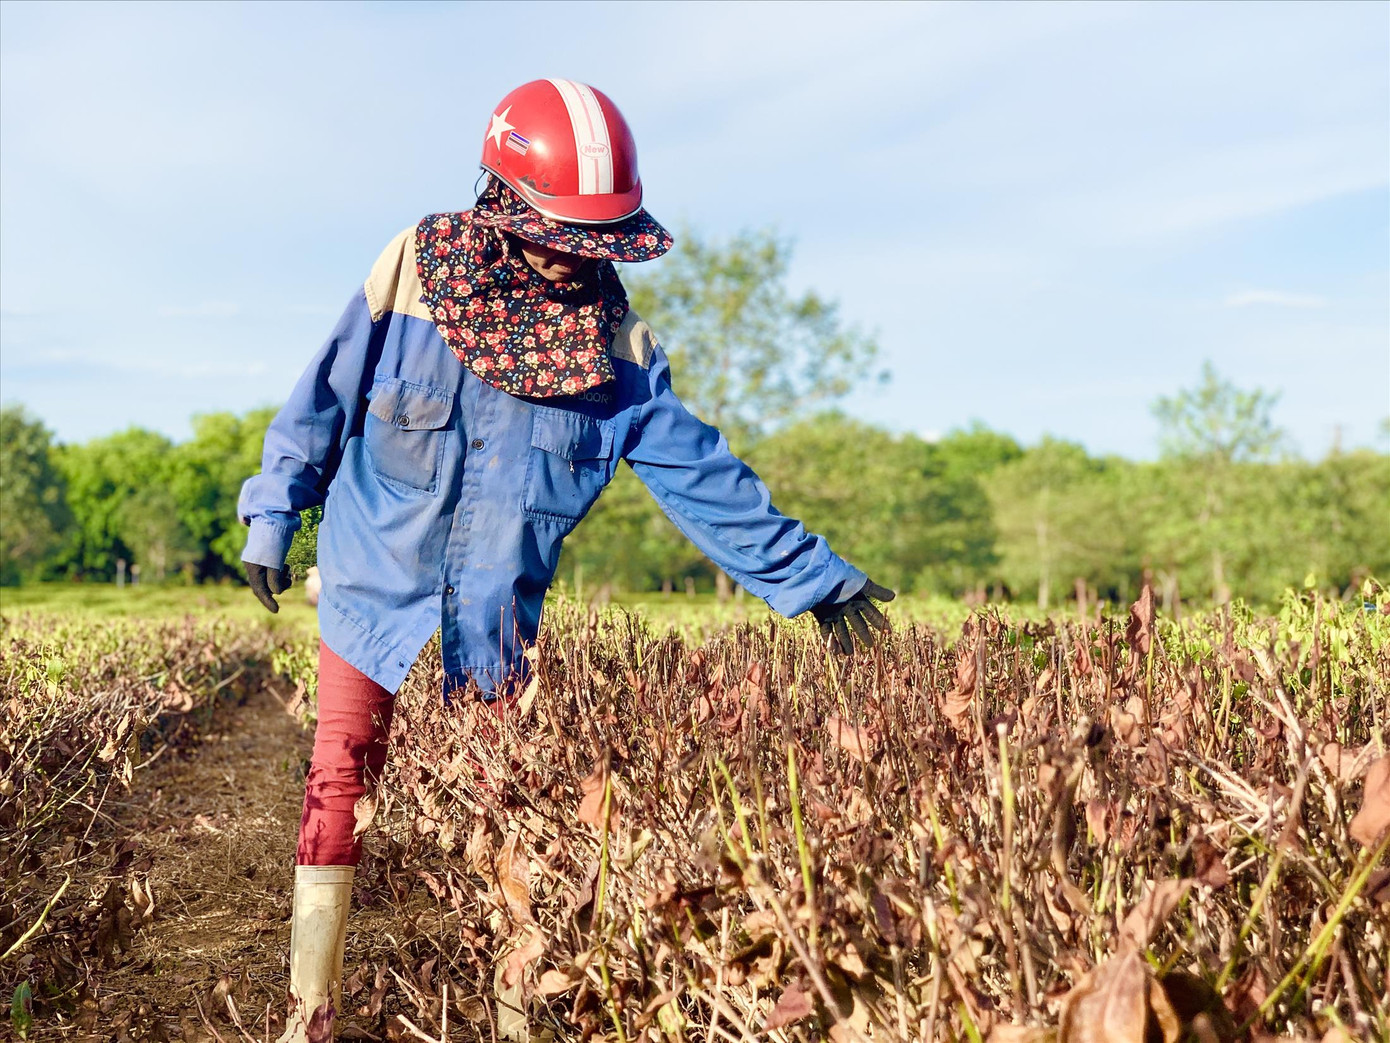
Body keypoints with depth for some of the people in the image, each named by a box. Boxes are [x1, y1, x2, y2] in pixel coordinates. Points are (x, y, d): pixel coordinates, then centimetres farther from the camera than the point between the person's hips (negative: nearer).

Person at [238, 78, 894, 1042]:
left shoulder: (615, 340, -8)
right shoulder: (414, 271, -13)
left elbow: (700, 474, -4)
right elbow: (323, 402, -2)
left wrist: (814, 578, -4)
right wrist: (271, 520, 1)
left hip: (496, 618, 1)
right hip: (375, 589, -1)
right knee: (340, 789, 2)